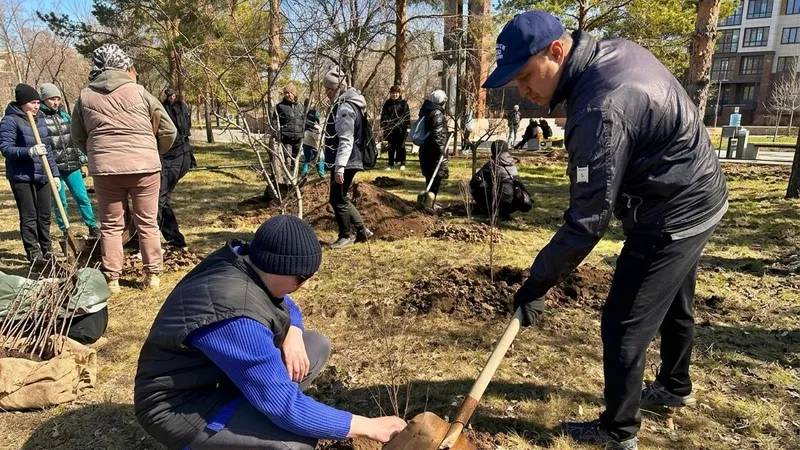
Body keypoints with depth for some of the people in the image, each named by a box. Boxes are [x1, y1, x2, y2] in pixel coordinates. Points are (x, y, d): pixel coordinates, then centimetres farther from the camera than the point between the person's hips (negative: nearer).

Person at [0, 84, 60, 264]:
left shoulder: (40, 120, 12)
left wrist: (55, 173, 14)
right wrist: (30, 151, -29)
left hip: (42, 176, 6)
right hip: (22, 177, -6)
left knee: (45, 214, 11)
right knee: (29, 216, -1)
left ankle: (46, 249, 22)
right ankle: (33, 253, 6)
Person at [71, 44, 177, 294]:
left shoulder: (84, 97, 8)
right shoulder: (138, 92, 0)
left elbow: (78, 138, 15)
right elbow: (169, 130, 3)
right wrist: (156, 152, 21)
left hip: (104, 169, 2)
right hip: (144, 166, -2)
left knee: (111, 225, 12)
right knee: (147, 223, 9)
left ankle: (111, 279, 15)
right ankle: (152, 275, 16)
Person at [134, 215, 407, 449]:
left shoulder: (243, 260, -10)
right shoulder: (237, 317, -35)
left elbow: (287, 307, 10)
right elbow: (287, 407, -31)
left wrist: (292, 337, -12)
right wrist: (368, 427, -23)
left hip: (216, 373, 9)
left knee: (317, 346, 2)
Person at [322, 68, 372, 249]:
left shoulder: (345, 108, -17)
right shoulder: (343, 105, 15)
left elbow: (346, 141, -25)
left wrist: (340, 166, -28)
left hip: (345, 163, -10)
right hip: (344, 162, 10)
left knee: (337, 200, 1)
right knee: (340, 199, 17)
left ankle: (345, 236, 15)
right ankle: (362, 230, 24)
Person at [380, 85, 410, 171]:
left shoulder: (403, 103, 2)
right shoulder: (387, 103, 8)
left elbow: (407, 115, -1)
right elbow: (383, 115, 7)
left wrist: (407, 125, -7)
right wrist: (383, 126, -2)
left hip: (401, 128, -2)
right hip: (390, 129, 2)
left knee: (401, 146, 5)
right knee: (391, 147, 7)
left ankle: (402, 164, 13)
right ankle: (391, 164, 13)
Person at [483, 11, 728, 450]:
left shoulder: (602, 108, -33)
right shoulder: (615, 50, -3)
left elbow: (588, 220, -31)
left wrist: (537, 283, -22)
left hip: (670, 217, -10)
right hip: (695, 197, 10)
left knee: (624, 327, 0)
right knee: (674, 306, 26)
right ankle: (675, 386, 49)